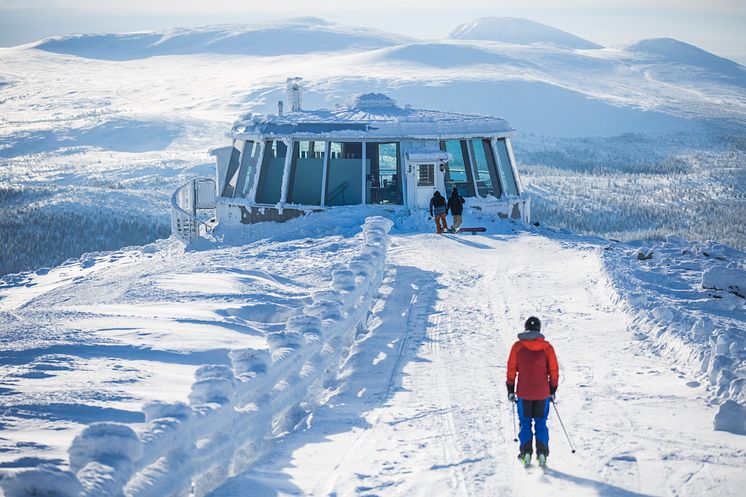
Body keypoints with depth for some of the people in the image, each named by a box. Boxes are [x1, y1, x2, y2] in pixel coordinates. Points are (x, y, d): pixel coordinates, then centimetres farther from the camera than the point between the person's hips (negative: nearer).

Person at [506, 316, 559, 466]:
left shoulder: (517, 346, -2)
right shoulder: (547, 347, -1)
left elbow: (511, 370, -1)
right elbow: (554, 371, 1)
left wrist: (511, 390, 7)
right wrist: (553, 390, 11)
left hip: (523, 393, -1)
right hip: (543, 393, 1)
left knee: (525, 423, 10)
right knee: (541, 423, 10)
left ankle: (526, 452, 0)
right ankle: (542, 453, 2)